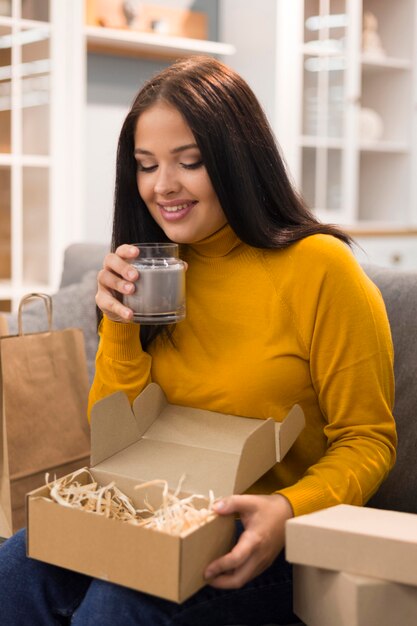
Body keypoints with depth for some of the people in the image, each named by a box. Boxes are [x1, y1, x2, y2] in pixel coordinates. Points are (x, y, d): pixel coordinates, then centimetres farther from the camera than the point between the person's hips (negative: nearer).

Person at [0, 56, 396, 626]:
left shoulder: (319, 267, -12)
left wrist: (288, 511, -27)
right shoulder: (148, 273, 5)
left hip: (280, 541, -4)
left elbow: (367, 441, -8)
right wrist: (121, 326, -9)